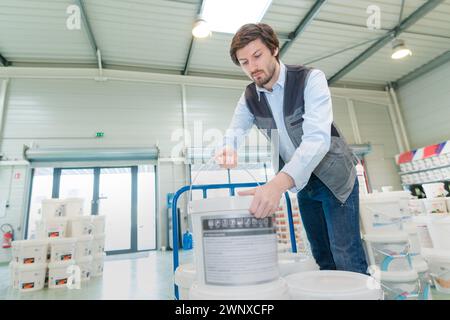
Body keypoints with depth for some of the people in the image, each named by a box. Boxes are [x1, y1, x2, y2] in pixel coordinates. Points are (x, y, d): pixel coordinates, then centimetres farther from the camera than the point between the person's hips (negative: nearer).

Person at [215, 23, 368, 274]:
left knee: (346, 255, -5)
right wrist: (229, 149, -34)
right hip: (302, 183, 5)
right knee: (321, 255, 13)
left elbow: (317, 137, -35)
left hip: (334, 176, -4)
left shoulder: (310, 79, -21)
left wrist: (279, 183, -50)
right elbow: (235, 132, -8)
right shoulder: (249, 98, -4)